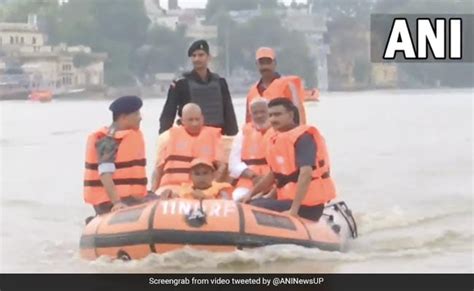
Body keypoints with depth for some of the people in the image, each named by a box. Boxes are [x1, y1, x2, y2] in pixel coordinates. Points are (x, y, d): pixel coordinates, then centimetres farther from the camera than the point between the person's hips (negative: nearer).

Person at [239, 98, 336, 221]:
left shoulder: (303, 138, -15)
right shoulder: (277, 140, 13)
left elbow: (306, 174, -26)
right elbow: (274, 174, 24)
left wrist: (293, 210, -32)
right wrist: (251, 193, 17)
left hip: (307, 205, -10)